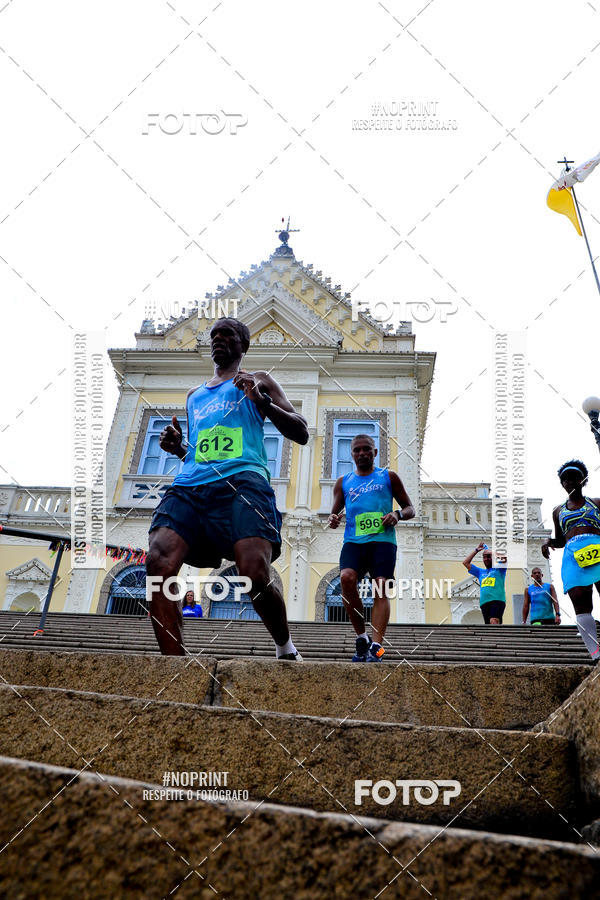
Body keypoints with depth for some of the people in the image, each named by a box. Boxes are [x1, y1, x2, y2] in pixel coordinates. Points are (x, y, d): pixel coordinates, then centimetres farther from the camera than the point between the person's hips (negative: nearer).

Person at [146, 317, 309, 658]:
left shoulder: (258, 382, 21)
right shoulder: (194, 395, 36)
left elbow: (301, 434, 13)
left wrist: (262, 400, -2)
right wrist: (178, 447, 17)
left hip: (242, 478, -5)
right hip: (190, 484, 5)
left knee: (256, 575, -25)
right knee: (159, 561, -24)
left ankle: (286, 649, 4)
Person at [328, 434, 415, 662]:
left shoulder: (388, 477, 16)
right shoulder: (343, 482, 22)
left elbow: (410, 509, 17)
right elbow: (335, 512, 24)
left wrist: (398, 514, -6)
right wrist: (332, 519, -1)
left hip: (383, 540, -1)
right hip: (353, 540, 1)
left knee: (381, 587, -18)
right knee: (346, 578, -25)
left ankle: (376, 647, -26)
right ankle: (361, 638, -13)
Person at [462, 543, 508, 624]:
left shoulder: (498, 569, 15)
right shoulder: (481, 572, 29)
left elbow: (503, 559, -5)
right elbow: (465, 563, 29)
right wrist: (476, 550, 27)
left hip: (497, 600, -5)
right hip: (484, 603, 5)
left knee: (493, 621, -27)